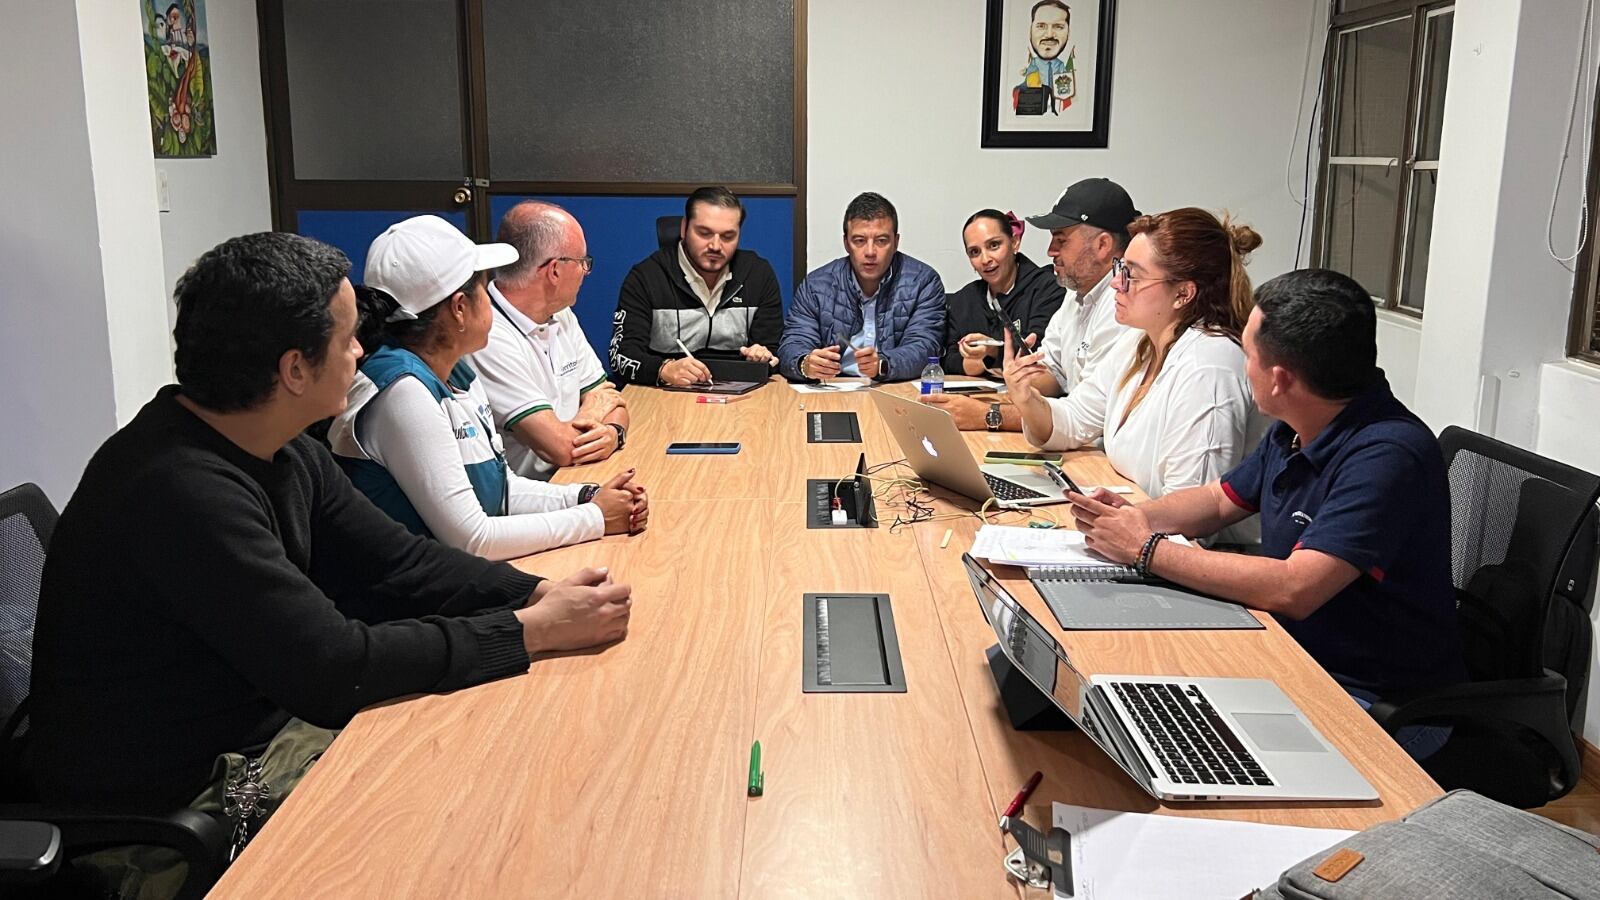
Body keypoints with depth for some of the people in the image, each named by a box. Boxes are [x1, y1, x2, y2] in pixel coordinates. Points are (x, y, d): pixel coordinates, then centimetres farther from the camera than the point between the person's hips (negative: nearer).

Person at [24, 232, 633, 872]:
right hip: (169, 793, -8)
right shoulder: (180, 490, -29)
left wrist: (538, 592, -12)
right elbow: (333, 668, -30)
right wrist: (533, 631, -24)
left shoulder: (288, 456, 0)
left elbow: (399, 560, 4)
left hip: (263, 718, 8)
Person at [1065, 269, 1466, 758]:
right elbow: (1218, 500, 20)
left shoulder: (1387, 456, -26)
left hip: (1380, 703, -8)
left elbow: (1293, 590, -33)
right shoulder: (1295, 432, 4)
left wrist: (1147, 548, -23)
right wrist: (1134, 516, -2)